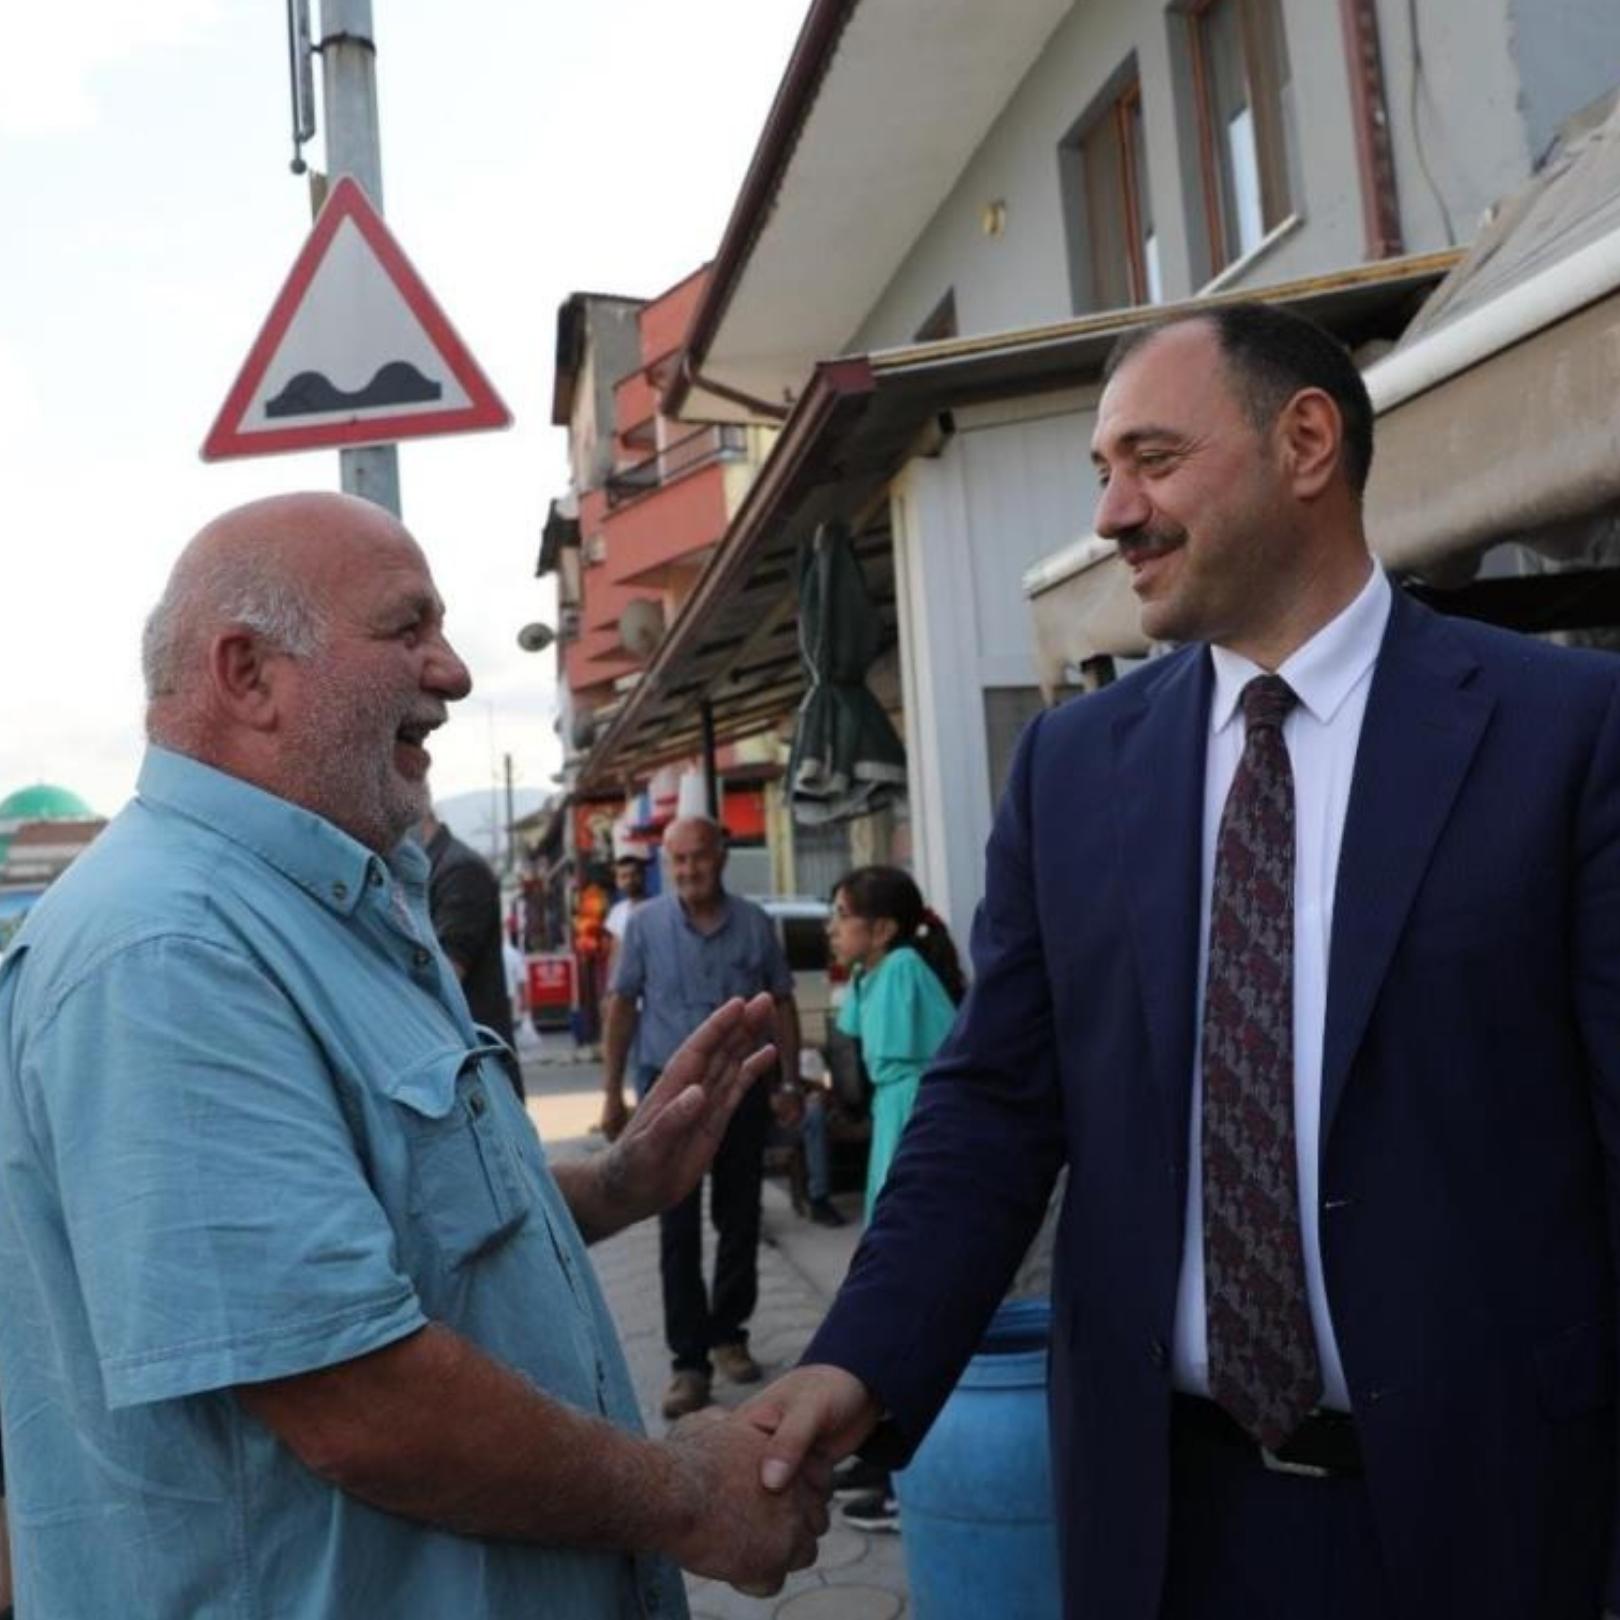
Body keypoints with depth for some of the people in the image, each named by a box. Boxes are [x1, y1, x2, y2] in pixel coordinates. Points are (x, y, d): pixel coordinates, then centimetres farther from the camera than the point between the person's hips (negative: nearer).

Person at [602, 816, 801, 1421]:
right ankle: (688, 1359, 5)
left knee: (739, 1221, 12)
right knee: (678, 1229, -1)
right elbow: (622, 1008, 1)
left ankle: (728, 1334, 28)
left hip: (742, 1088, 2)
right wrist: (612, 1092, 0)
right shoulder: (645, 925, -3)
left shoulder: (754, 923, 1)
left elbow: (781, 1004, 7)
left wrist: (791, 1081, 4)